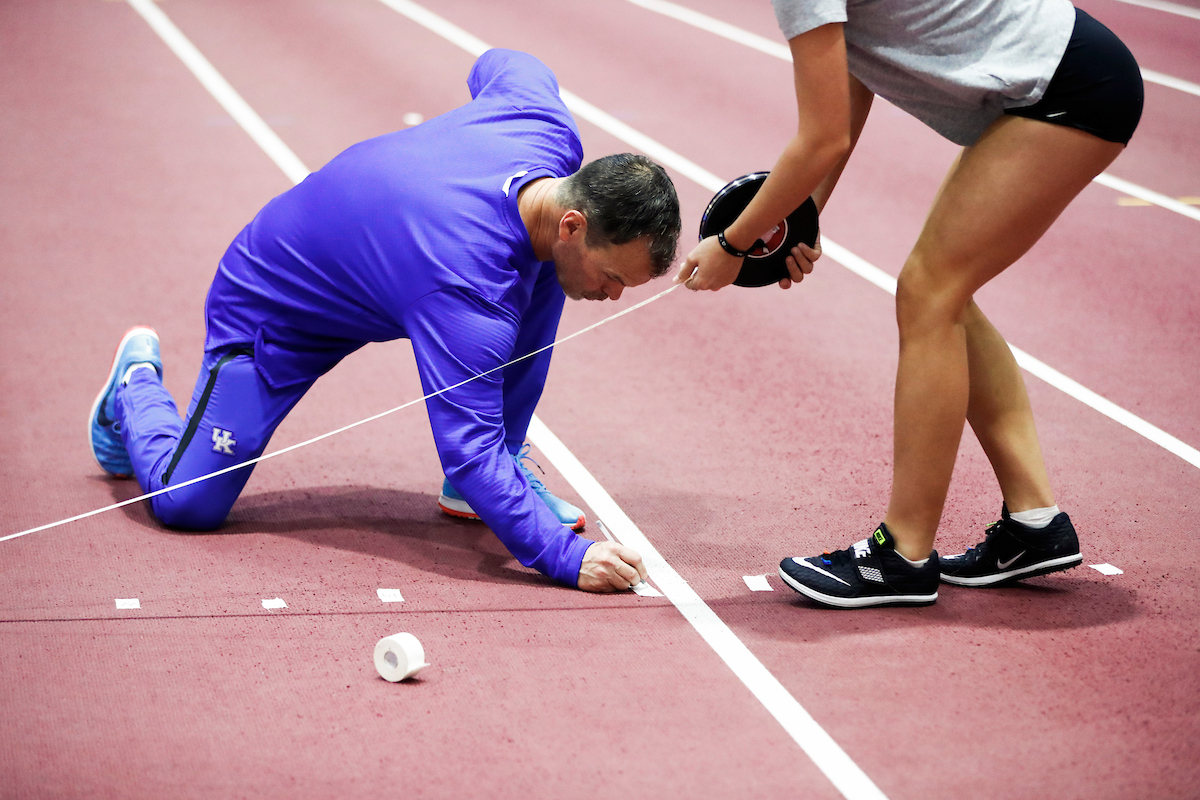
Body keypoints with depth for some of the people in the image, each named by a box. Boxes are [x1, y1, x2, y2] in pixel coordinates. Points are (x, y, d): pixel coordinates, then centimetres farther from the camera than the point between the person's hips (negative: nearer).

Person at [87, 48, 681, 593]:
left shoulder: (546, 123, -21)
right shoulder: (468, 289, -44)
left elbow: (500, 64, 4)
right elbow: (469, 450, -43)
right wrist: (566, 558, -48)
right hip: (273, 312, -7)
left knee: (542, 278, -12)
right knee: (189, 503, -10)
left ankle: (485, 477, 0)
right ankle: (137, 383, 23)